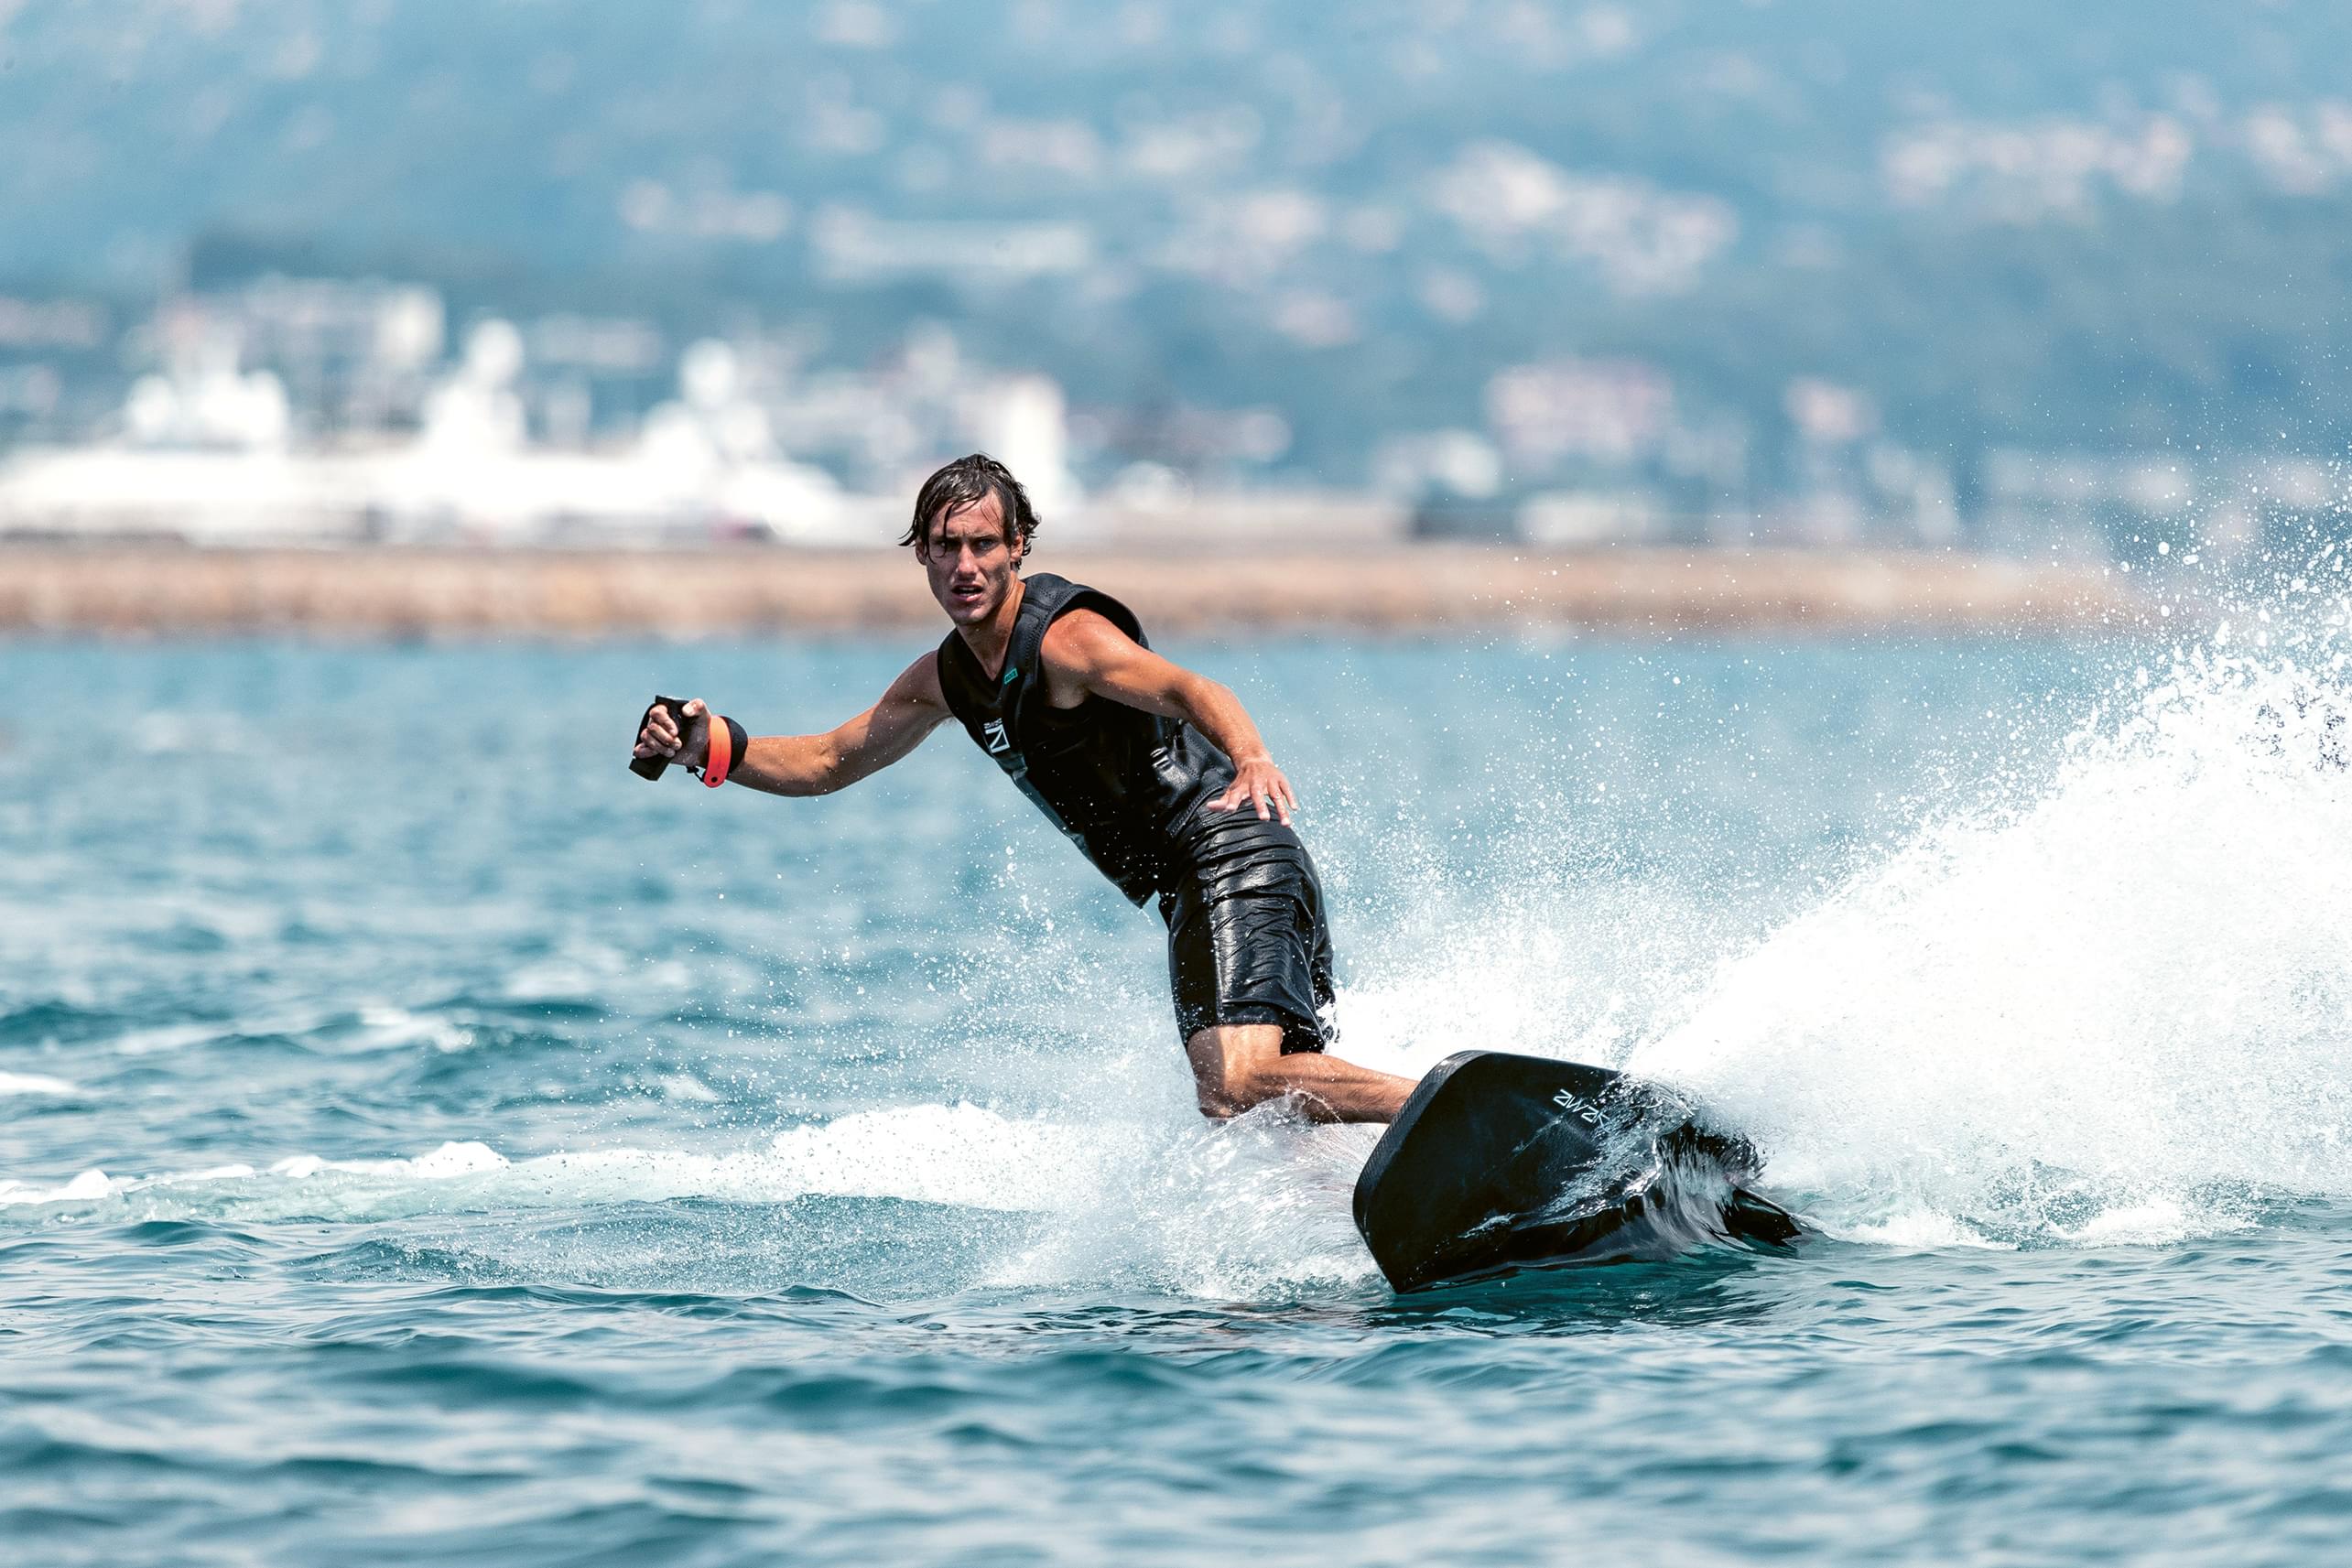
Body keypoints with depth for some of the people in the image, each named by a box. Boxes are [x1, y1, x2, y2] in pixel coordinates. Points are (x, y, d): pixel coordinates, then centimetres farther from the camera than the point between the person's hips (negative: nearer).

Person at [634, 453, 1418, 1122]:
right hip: (1189, 893, 9)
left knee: (1240, 1084, -26)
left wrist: (1250, 758, -53)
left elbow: (1192, 692, -32)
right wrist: (713, 747, 9)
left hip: (1235, 859, -9)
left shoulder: (1066, 636, -14)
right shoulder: (944, 679, 14)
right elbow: (826, 762, 25)